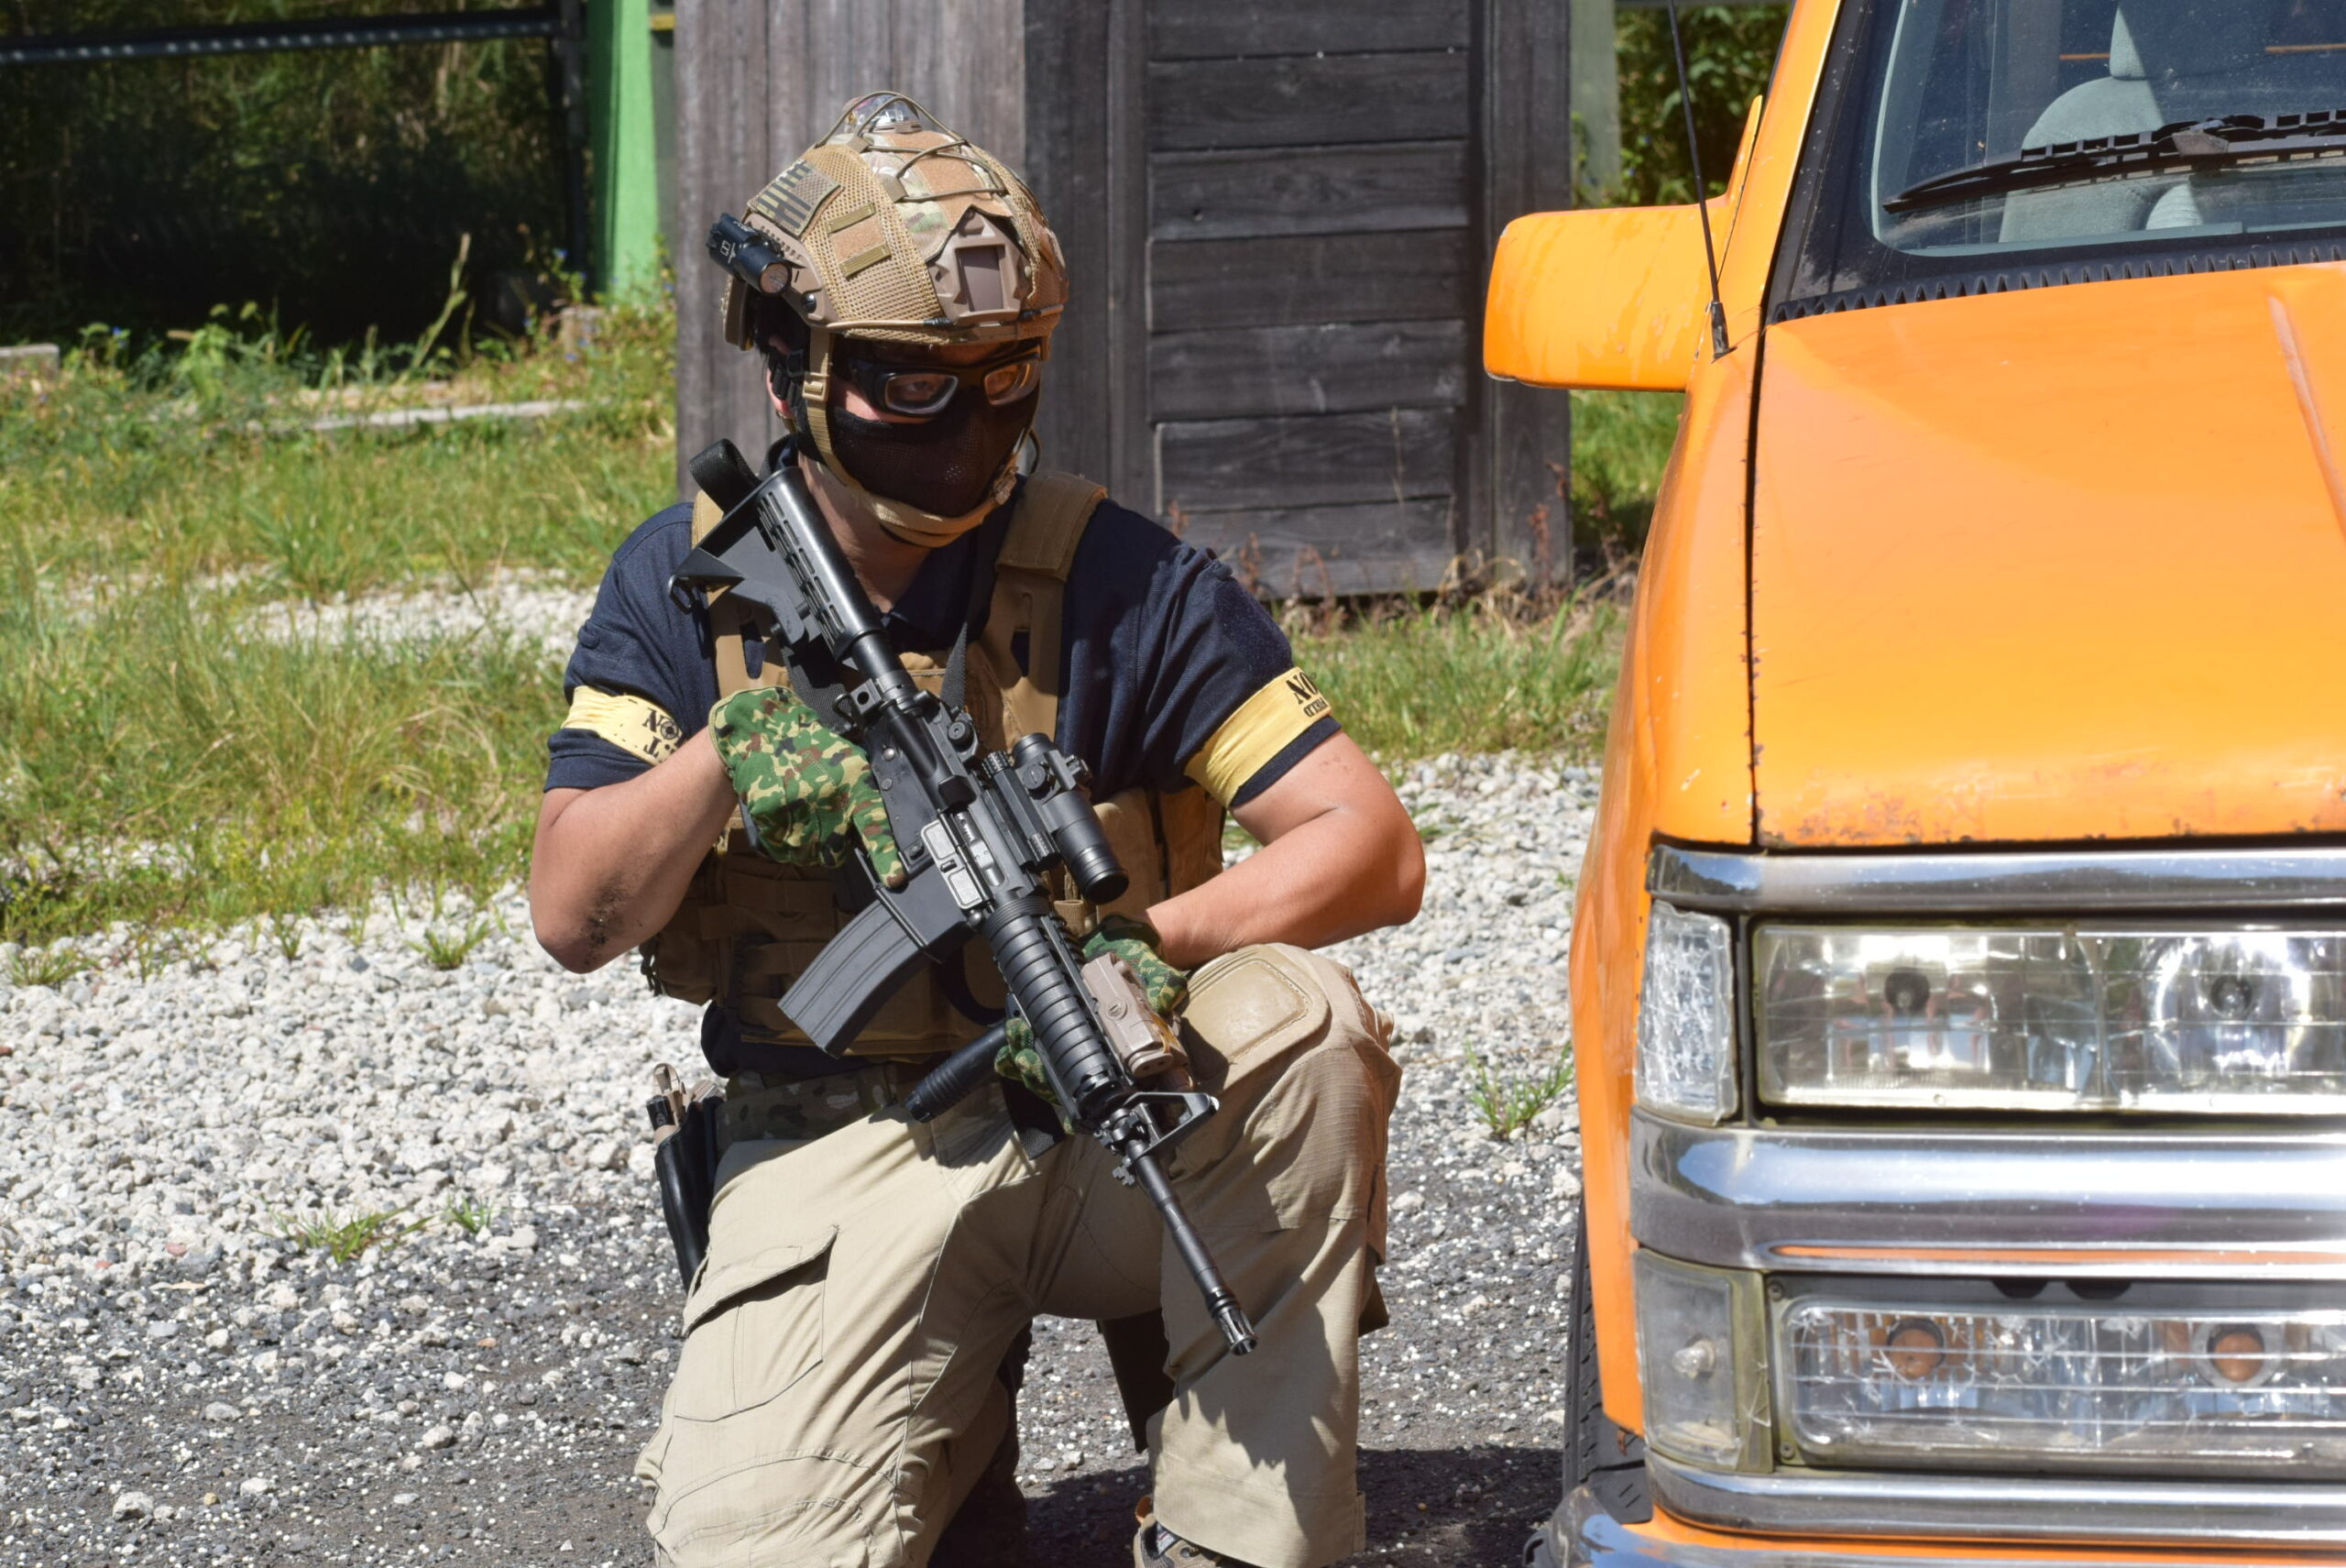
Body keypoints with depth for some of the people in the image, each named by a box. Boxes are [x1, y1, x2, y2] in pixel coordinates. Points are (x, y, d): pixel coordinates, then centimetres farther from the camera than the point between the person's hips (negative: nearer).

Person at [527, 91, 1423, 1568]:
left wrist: (1158, 943, -28)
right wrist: (722, 757, -22)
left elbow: (1376, 850, -10)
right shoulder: (689, 582, 3)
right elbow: (574, 918, -4)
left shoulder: (1120, 581, -5)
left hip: (1106, 1126, 0)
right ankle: (953, 1437, 9)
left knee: (1299, 1021, -32)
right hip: (846, 1153, 0)